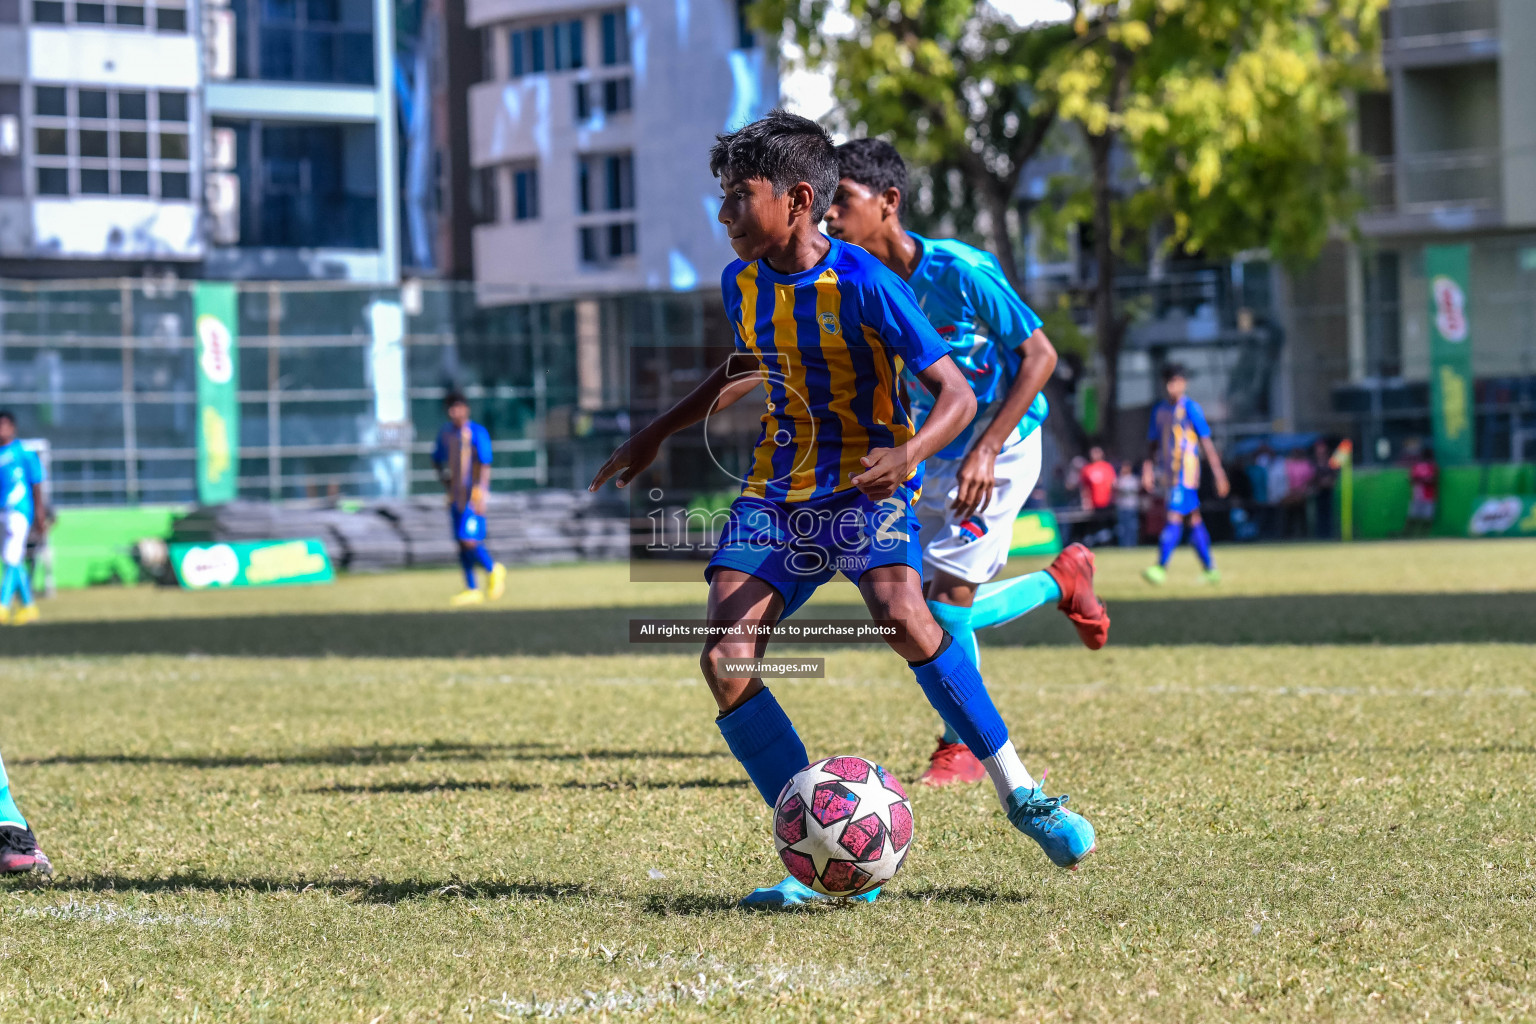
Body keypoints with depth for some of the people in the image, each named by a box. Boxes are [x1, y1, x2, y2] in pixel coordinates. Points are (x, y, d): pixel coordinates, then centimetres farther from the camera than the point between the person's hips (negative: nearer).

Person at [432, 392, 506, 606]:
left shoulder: (477, 433, -8)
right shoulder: (445, 434, 11)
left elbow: (485, 466, -10)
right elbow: (437, 459, 27)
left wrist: (481, 495, -16)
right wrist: (442, 474, 8)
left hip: (473, 495, -6)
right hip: (454, 496, 6)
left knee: (470, 541, -14)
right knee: (462, 542, 6)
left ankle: (494, 570, 12)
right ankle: (472, 589, 13)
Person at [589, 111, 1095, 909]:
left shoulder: (862, 284, -16)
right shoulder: (742, 283, 4)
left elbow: (955, 394, -16)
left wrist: (907, 455, -35)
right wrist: (661, 431, 25)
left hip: (866, 484, -6)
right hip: (777, 488, 6)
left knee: (899, 612, -34)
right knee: (724, 660, -15)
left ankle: (1019, 794, -20)